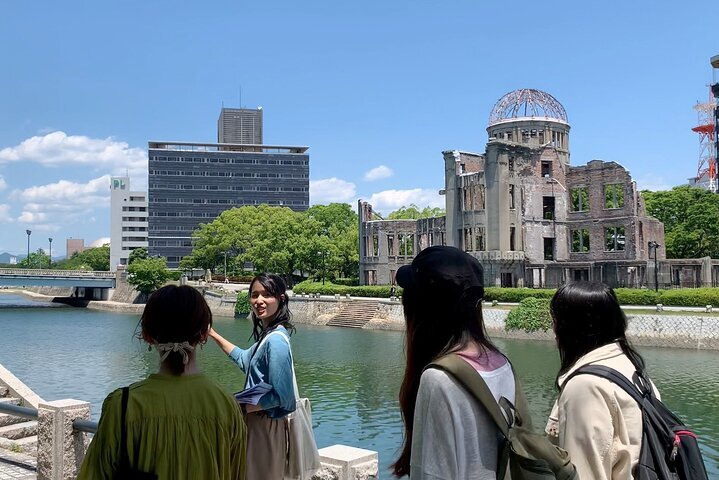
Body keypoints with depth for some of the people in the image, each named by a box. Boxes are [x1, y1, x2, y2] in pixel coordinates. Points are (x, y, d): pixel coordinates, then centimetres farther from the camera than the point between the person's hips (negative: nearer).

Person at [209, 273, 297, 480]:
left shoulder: (275, 341, -23)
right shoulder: (267, 335, 6)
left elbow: (279, 397, -24)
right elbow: (245, 359, 25)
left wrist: (241, 408, -15)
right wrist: (214, 334, 26)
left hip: (266, 424, -9)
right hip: (257, 422, 9)